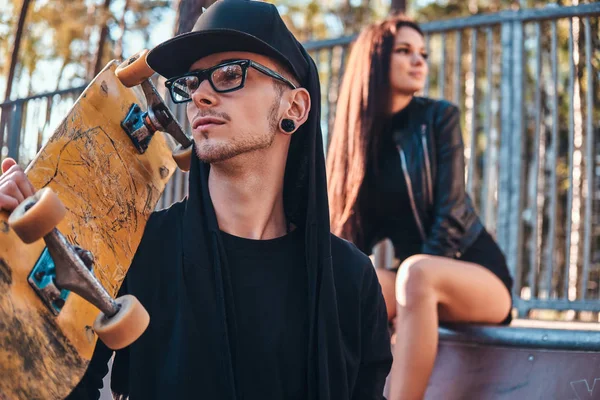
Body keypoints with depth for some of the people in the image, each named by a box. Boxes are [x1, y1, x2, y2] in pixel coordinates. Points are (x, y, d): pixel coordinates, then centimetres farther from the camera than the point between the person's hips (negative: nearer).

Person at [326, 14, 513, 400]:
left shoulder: (439, 117, -5)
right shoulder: (363, 130, 6)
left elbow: (451, 213, -13)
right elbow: (356, 223, 3)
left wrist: (415, 281, -23)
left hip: (478, 273, -3)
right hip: (421, 281, 4)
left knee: (416, 274, -37)